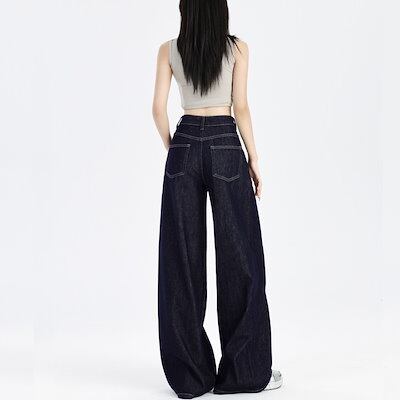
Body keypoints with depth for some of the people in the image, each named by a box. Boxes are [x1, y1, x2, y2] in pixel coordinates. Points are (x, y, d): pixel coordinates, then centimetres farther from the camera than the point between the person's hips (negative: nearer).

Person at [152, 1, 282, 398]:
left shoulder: (169, 49, 6)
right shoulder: (237, 47, 0)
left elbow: (158, 108, 2)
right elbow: (240, 107, -4)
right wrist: (253, 159, 3)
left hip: (185, 145, 2)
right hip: (225, 146, -2)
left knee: (182, 260, 4)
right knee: (239, 258, 4)